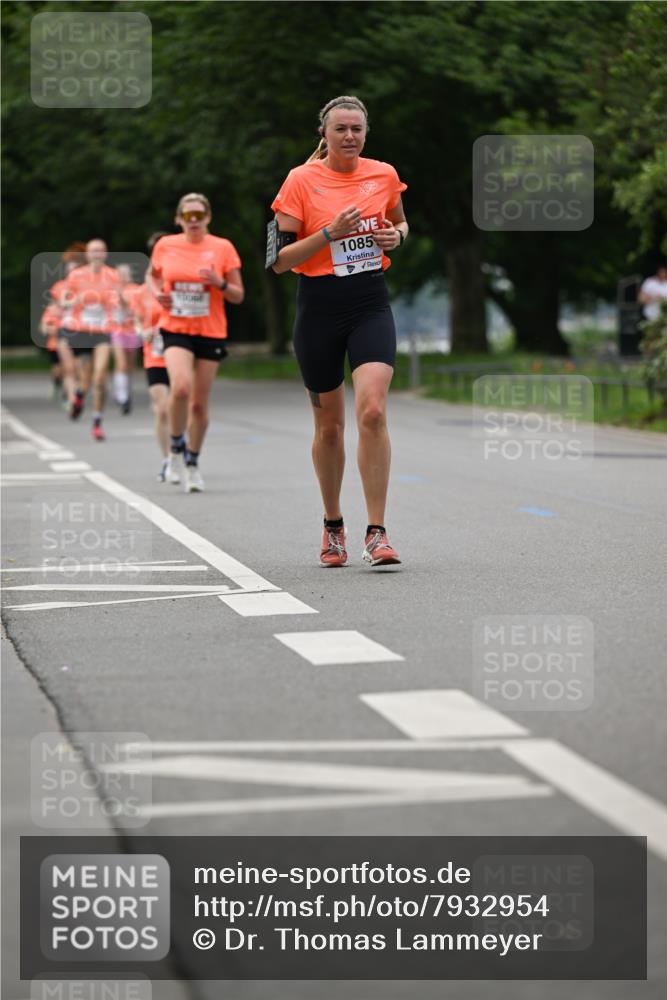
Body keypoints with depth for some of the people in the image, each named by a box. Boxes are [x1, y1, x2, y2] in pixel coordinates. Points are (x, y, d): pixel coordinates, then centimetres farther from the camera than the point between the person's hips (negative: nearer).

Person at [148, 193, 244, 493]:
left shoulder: (222, 248, -1)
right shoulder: (165, 246, 2)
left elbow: (238, 296, 3)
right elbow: (152, 275, 21)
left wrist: (220, 283, -17)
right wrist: (157, 293, 0)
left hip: (211, 333, 1)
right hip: (175, 330, -1)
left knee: (200, 403, 5)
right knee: (181, 387, -25)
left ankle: (192, 463, 25)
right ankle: (176, 446, -1)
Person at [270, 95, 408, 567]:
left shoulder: (384, 175, 4)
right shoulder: (302, 180, -5)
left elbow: (400, 222, 24)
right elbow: (280, 259, -7)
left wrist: (396, 235, 1)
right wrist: (330, 233, -19)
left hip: (372, 306, 1)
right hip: (319, 310, -1)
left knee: (372, 410, -17)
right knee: (329, 424, 8)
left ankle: (377, 533, -15)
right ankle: (333, 525, 28)